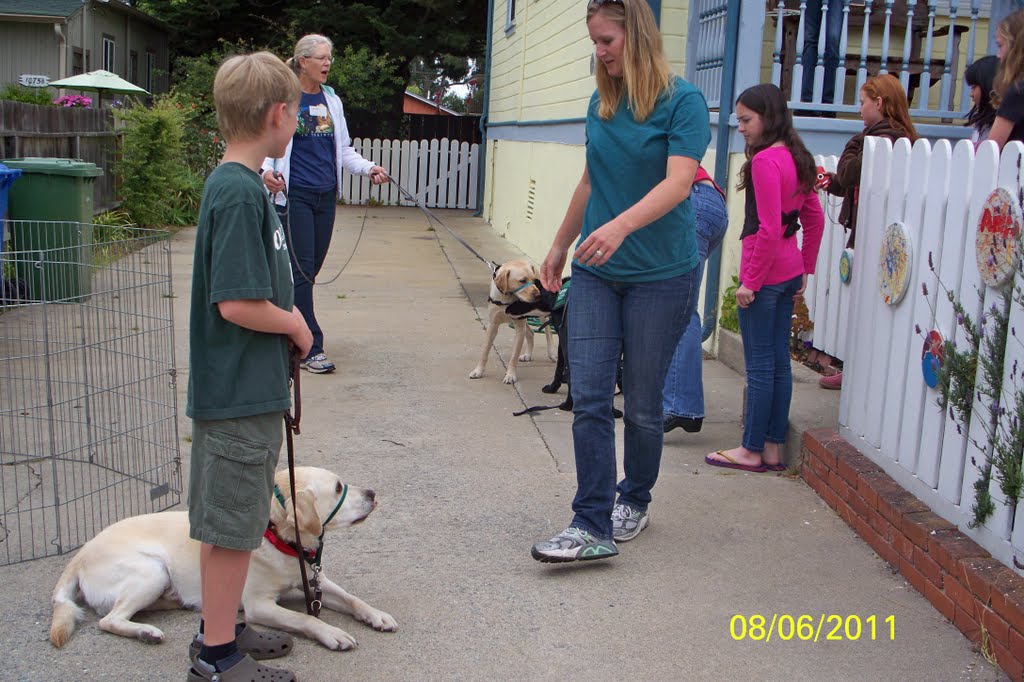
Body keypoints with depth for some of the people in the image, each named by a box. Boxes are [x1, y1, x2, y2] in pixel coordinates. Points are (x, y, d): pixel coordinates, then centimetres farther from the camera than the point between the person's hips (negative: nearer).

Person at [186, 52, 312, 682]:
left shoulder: (238, 184, 10)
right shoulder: (241, 193, -20)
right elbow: (238, 305, -25)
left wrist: (285, 317, 3)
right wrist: (294, 324, -10)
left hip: (247, 389, 10)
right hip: (239, 394, -10)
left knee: (235, 521, 19)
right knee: (231, 525, 3)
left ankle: (221, 629, 34)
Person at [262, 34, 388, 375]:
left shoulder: (331, 100, 14)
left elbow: (343, 148, 18)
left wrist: (368, 168, 3)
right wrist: (267, 170, -23)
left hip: (326, 195, 6)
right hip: (295, 194, -6)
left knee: (311, 268, 9)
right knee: (301, 270, -7)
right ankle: (310, 348, -3)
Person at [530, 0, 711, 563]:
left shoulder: (682, 102, -8)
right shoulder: (601, 103, 9)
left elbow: (677, 183, -22)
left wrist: (621, 225, -38)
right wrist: (560, 247, 24)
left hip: (660, 274, -5)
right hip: (596, 271, 5)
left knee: (641, 403, 7)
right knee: (589, 396, -5)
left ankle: (634, 500, 30)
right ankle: (593, 526, -2)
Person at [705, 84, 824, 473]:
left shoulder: (765, 160, -16)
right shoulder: (797, 158, 11)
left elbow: (769, 229, -20)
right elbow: (814, 219, 17)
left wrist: (751, 281, -15)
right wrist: (806, 270, 21)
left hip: (765, 273, -9)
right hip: (790, 272, 9)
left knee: (759, 366, 0)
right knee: (779, 363, 12)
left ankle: (752, 451, 10)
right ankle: (773, 448, 20)